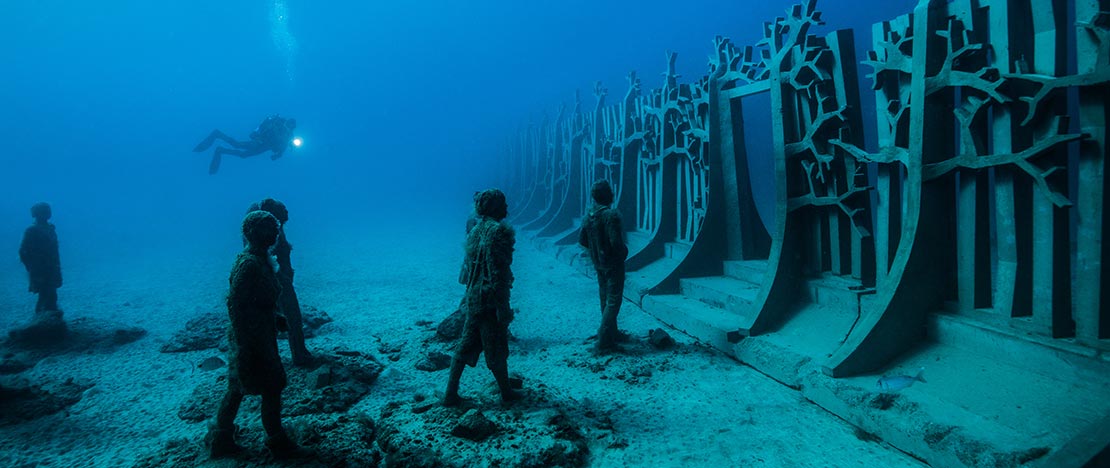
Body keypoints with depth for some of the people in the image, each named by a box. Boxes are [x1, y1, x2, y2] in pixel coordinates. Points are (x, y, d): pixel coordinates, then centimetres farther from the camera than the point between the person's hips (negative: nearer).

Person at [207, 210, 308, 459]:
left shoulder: (261, 259, 8)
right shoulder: (249, 264, -23)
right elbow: (236, 305, -24)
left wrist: (275, 318, 19)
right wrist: (245, 348, -24)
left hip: (261, 335, 10)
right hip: (252, 339, -10)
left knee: (238, 389, 18)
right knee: (272, 388, 2)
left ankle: (220, 440, 31)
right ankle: (278, 444, 16)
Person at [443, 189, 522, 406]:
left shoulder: (475, 230, 10)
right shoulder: (499, 230, -16)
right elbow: (498, 272, -21)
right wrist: (503, 308, -18)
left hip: (473, 297, 8)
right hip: (490, 300, -8)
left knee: (466, 345, 13)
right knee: (496, 349, 6)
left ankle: (450, 393, 17)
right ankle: (506, 392, 22)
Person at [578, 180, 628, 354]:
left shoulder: (589, 216, 1)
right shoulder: (611, 215, -21)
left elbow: (582, 240, 5)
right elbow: (616, 242, -25)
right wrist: (624, 251, -6)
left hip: (598, 264, 8)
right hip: (613, 264, -8)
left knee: (605, 299, 20)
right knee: (613, 301, -3)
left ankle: (612, 333, 36)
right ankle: (604, 343, -6)